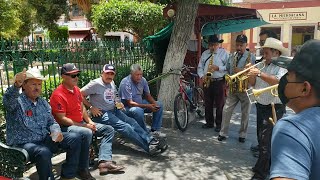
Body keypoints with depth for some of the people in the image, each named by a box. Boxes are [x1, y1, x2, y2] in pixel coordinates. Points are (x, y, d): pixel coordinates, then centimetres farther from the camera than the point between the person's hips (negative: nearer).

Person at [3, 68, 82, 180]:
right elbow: (8, 100, -33)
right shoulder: (17, 101, -8)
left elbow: (51, 122, 16)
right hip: (23, 144, -7)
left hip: (44, 140, 7)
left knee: (75, 138, -5)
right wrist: (16, 86, -55)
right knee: (44, 152, -38)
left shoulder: (43, 102, 13)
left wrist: (56, 132, -8)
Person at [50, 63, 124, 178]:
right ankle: (83, 169, -22)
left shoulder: (76, 89, 11)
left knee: (109, 130, 0)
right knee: (87, 133, -38)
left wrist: (90, 122, 4)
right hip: (66, 127, -9)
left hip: (82, 123, 9)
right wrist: (84, 126, -18)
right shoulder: (58, 94, -16)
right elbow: (62, 119, -19)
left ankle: (105, 162, -18)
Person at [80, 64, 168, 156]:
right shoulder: (96, 84, -10)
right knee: (124, 126, -23)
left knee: (132, 122, -14)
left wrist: (118, 103, 10)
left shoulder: (112, 83, 14)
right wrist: (91, 107, -14)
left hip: (114, 110, 8)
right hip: (102, 114, -8)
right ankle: (149, 147, -28)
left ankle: (151, 141, -22)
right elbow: (80, 94, -13)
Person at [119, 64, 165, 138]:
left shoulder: (143, 80, -4)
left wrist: (154, 103, -16)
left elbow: (147, 95, 7)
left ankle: (155, 130, 1)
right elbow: (129, 103, -28)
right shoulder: (125, 83, -25)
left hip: (140, 103, 8)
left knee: (159, 105, -2)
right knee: (138, 110, -39)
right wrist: (147, 106, -33)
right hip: (128, 107, -8)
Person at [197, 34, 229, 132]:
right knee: (208, 104, 11)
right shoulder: (204, 53, 13)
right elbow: (200, 67, 12)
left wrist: (218, 68, -17)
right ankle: (209, 122, 23)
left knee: (219, 104, 1)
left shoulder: (224, 53, 1)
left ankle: (219, 124, 12)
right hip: (207, 82, 4)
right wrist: (202, 76, -5)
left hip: (219, 82, -4)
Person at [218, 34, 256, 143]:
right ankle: (223, 133, 13)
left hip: (245, 89, -4)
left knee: (245, 113, 6)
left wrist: (242, 71, -22)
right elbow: (228, 70, 18)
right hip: (233, 88, 4)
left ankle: (242, 135, 20)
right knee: (226, 110, 2)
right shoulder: (232, 56, 10)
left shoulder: (251, 57, -4)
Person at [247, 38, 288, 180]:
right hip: (261, 106, 8)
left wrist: (259, 73, -31)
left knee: (265, 140, -7)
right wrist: (251, 73, -7)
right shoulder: (261, 65, 8)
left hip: (274, 108, -8)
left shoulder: (282, 66, -11)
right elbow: (253, 84, 11)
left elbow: (278, 81, -29)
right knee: (261, 138, 18)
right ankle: (267, 165, 36)